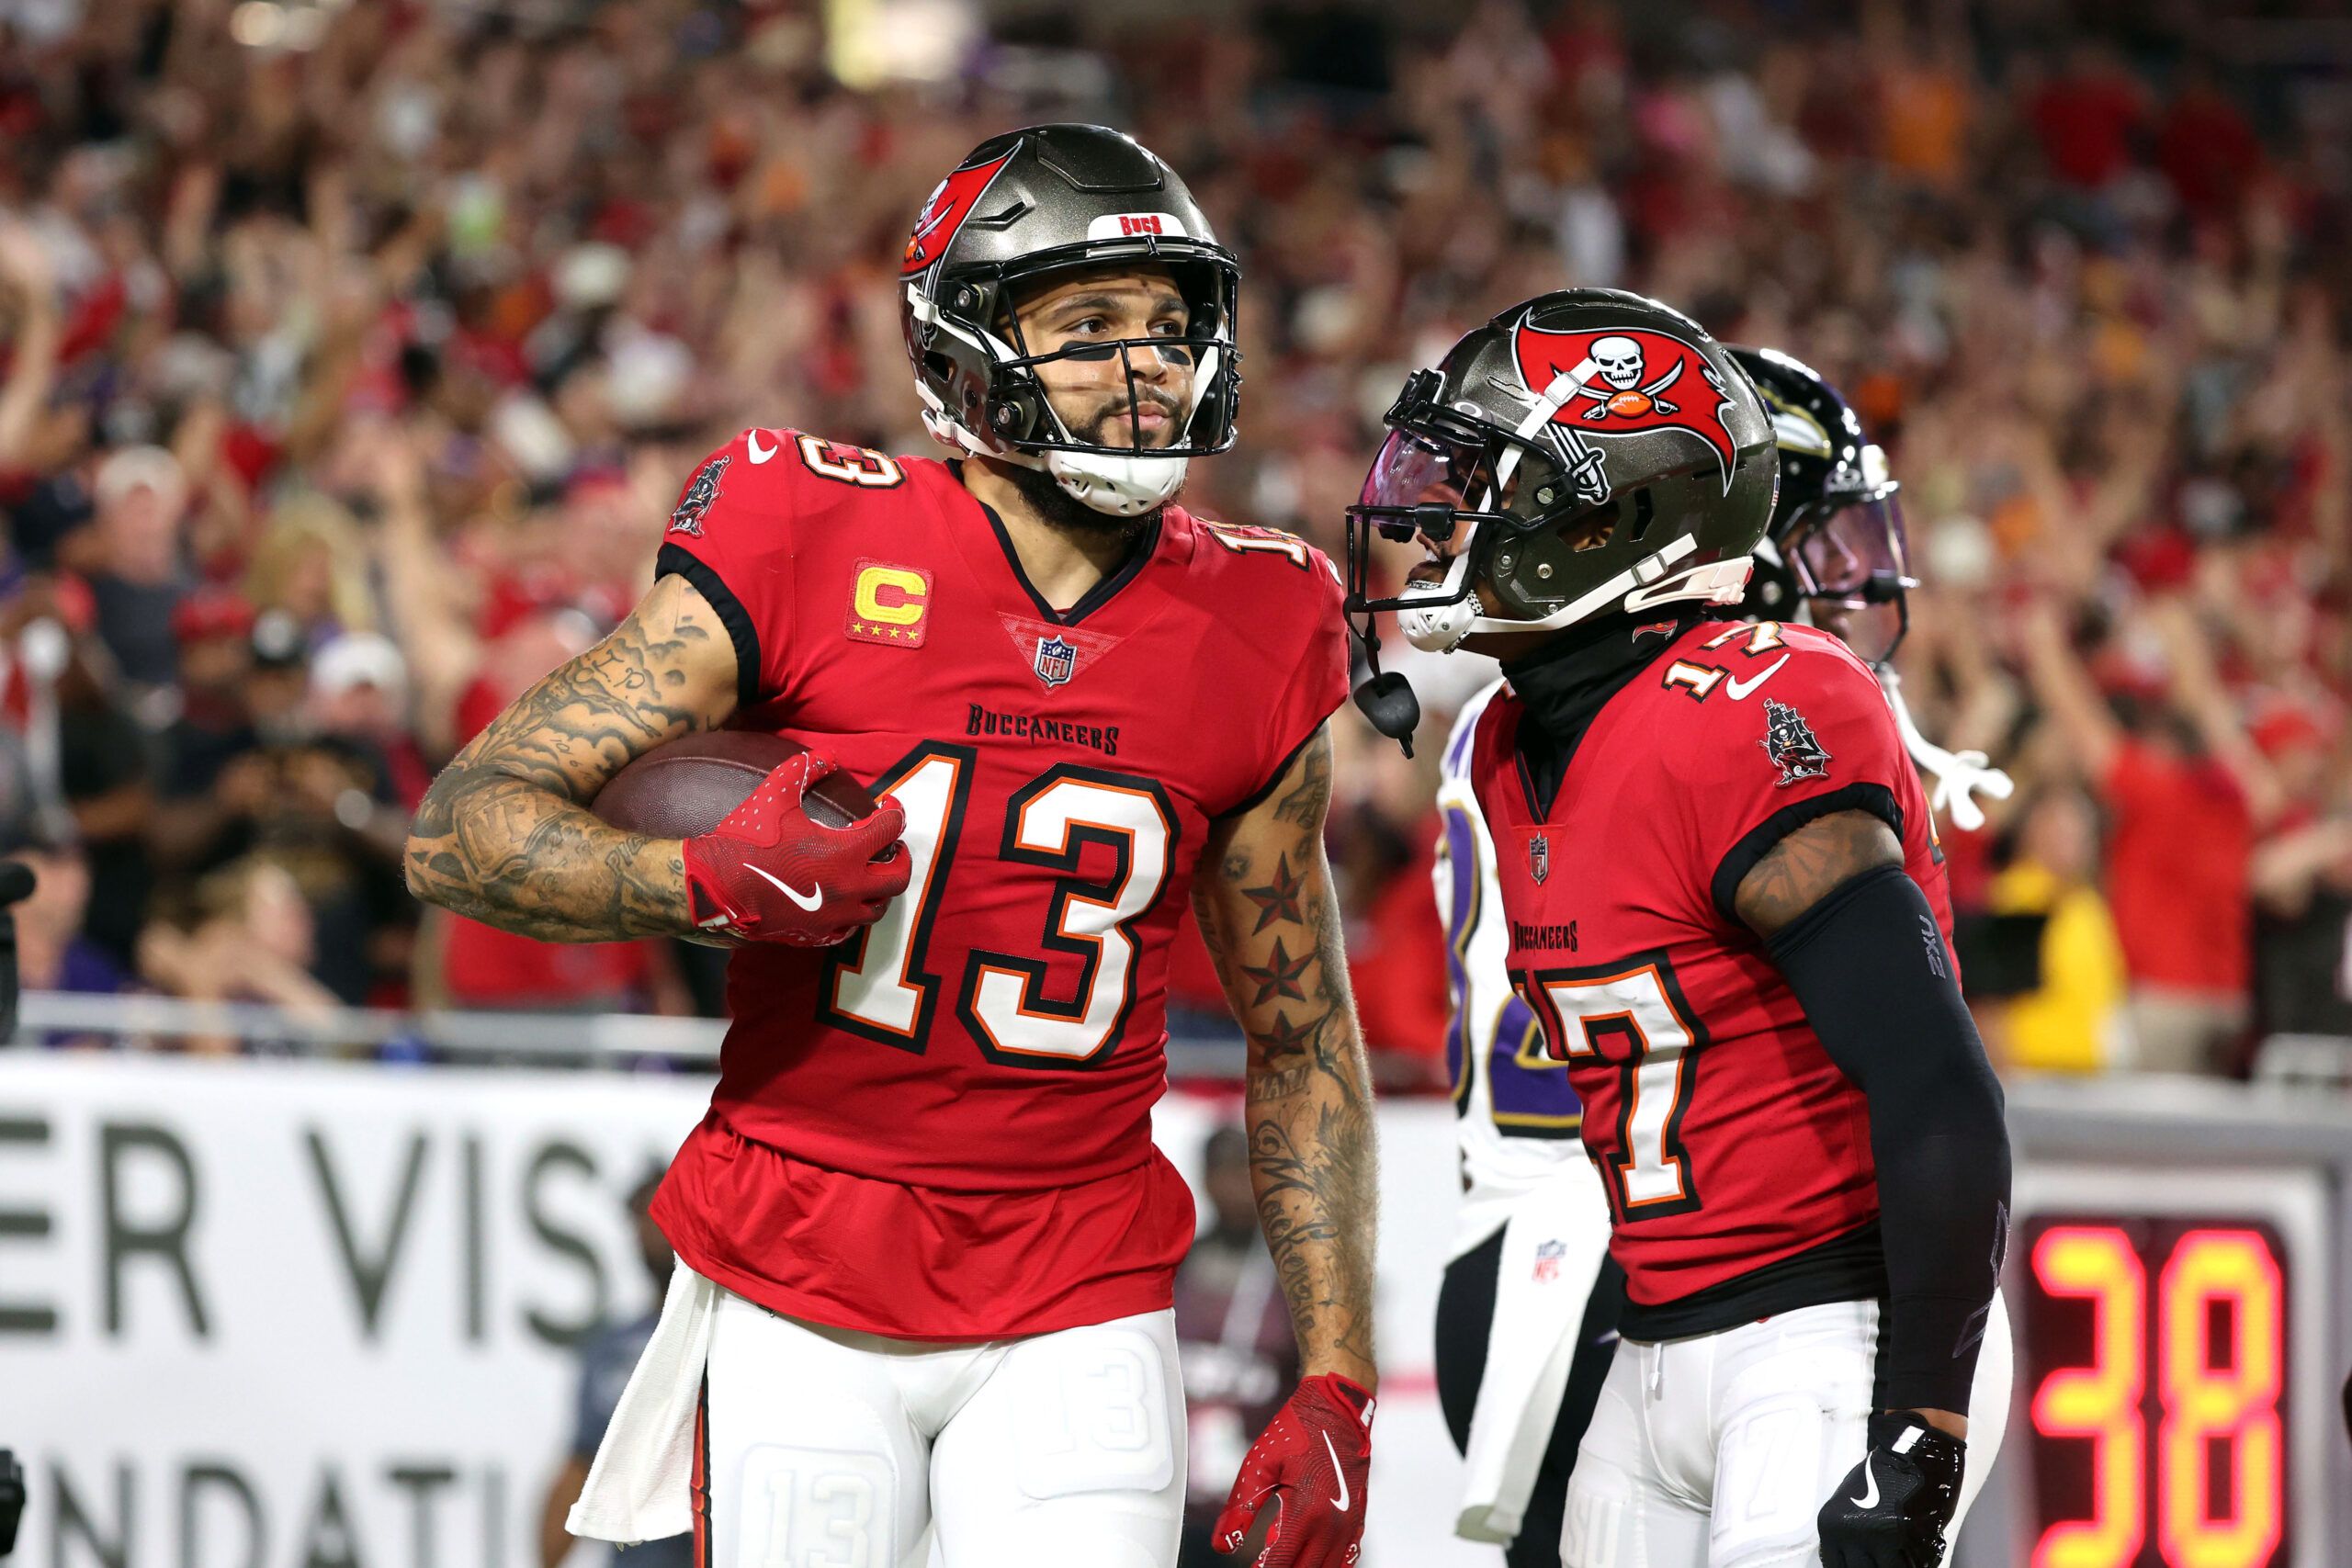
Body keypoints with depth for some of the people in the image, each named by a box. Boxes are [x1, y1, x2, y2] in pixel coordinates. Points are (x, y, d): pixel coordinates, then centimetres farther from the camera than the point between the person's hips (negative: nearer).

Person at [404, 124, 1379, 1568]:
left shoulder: (1254, 640, 2)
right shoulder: (814, 553, -8)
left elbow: (1305, 1044, 12)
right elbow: (464, 828, -7)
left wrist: (1337, 1386, 6)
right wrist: (708, 883, -25)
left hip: (1076, 1313, 2)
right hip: (801, 1300, -2)